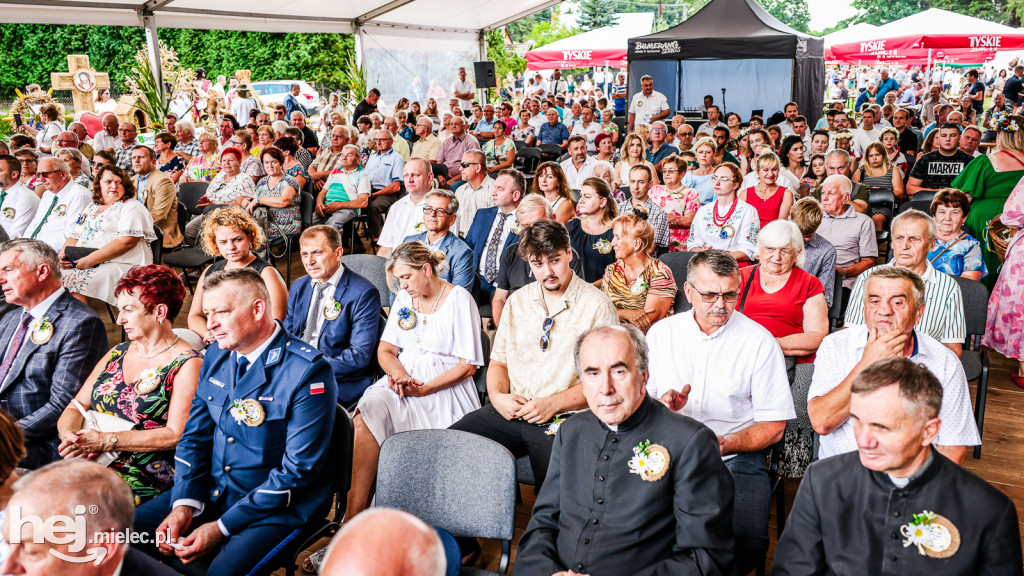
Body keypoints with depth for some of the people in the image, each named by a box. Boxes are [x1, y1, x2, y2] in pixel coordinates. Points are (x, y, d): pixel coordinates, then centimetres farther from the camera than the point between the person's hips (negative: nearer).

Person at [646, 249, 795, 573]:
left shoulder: (759, 341, 0)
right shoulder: (661, 333, 8)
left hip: (736, 458, -1)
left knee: (747, 540, -27)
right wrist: (661, 406, -13)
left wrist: (724, 445, -16)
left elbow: (774, 425, 0)